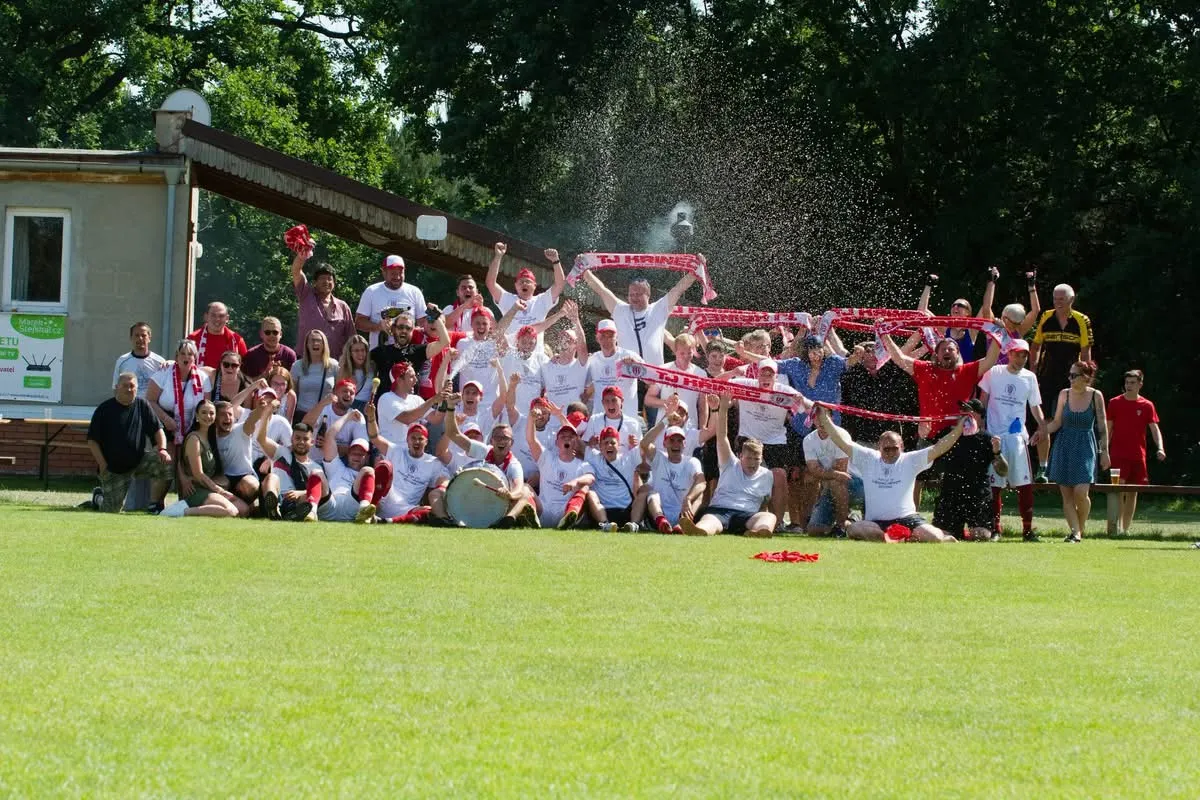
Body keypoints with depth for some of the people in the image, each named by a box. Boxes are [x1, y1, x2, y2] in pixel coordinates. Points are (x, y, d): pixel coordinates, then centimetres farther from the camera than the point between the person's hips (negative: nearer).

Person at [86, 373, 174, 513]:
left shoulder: (142, 405, 4)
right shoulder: (105, 409, -5)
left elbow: (157, 430, 5)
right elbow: (92, 440, -5)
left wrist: (162, 449, -15)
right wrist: (102, 465, -14)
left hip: (139, 460, 3)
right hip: (113, 468, -3)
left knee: (165, 463, -23)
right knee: (113, 510, -7)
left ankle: (156, 505, -10)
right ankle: (100, 497, 30)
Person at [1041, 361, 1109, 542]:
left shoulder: (1095, 396, -3)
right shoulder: (1064, 395, 3)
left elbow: (1102, 426, 0)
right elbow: (1057, 422, 9)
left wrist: (1104, 451, -3)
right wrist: (1042, 432, -8)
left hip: (1085, 447, -3)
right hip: (1064, 446, 3)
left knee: (1080, 492, -15)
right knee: (1066, 494, -3)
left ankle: (1080, 529, 5)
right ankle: (1075, 531, 1)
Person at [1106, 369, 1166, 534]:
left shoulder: (1147, 406, 4)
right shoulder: (1115, 403, 3)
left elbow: (1154, 429, -1)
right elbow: (1108, 429, 7)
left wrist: (1160, 448, -18)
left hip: (1138, 455, 2)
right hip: (1118, 454, -2)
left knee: (1133, 492, 6)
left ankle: (1126, 528, 13)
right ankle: (1118, 525, -19)